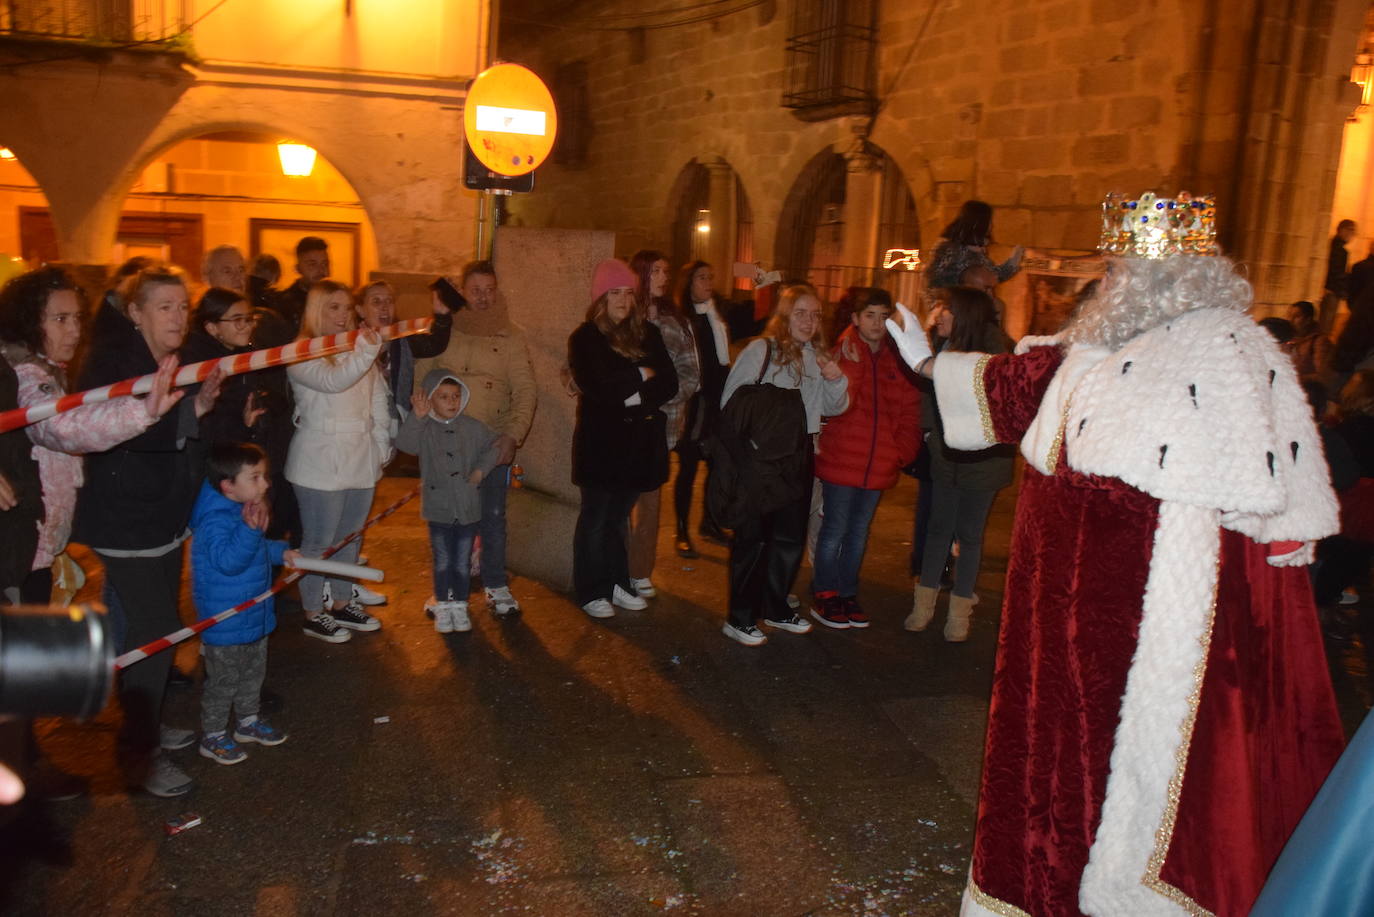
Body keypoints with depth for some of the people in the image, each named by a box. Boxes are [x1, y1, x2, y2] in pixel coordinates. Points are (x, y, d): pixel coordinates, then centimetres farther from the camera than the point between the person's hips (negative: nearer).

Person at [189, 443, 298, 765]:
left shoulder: (245, 509, 5)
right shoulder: (215, 519, -27)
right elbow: (227, 561, -38)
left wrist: (281, 552, 11)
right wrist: (250, 529, -46)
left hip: (254, 614, 10)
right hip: (226, 622, -10)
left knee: (254, 672, 23)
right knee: (223, 681, 6)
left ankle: (248, 721, 41)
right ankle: (212, 737, 23)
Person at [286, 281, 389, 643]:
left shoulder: (361, 352, 11)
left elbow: (379, 402, 15)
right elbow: (333, 381, -28)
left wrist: (381, 445, 10)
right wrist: (364, 354, -41)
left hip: (361, 461, 7)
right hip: (321, 462, -7)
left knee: (350, 537, 17)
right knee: (319, 541, 1)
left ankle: (341, 603, 31)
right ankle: (313, 613, 15)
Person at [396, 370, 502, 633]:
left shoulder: (473, 427, 1)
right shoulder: (424, 429, -6)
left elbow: (493, 447, 8)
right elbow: (404, 443, -23)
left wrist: (481, 469, -7)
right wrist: (417, 416, -34)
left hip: (468, 507, 2)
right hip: (438, 507, -2)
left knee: (463, 561, 10)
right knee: (442, 561, 8)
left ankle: (459, 605, 24)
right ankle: (442, 606, 22)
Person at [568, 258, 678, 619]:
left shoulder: (648, 334, 8)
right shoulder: (585, 338, -5)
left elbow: (669, 384, 1)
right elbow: (596, 387, -19)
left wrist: (634, 396, -13)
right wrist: (640, 376, -9)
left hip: (638, 440, 4)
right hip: (600, 442, -4)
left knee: (619, 516, 15)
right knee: (596, 519, 6)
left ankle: (617, 583, 26)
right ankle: (591, 592, 16)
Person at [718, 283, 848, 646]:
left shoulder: (818, 356, 9)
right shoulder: (760, 350, -10)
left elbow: (833, 408, 14)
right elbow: (730, 404, -11)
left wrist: (836, 381, -5)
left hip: (798, 457, 7)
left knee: (791, 537, 14)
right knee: (753, 537, 1)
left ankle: (776, 608, 31)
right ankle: (739, 618, 11)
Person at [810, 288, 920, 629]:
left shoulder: (897, 362, 8)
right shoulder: (841, 354, -6)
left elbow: (909, 412, 9)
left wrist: (902, 451, -1)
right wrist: (851, 366, -26)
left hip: (878, 466, 5)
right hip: (841, 462, -5)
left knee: (858, 531, 15)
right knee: (834, 530, 3)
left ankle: (847, 594, 27)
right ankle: (825, 595, 17)